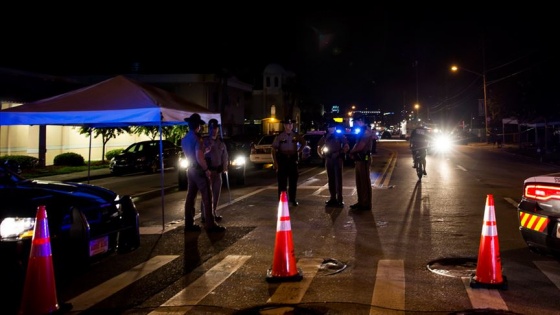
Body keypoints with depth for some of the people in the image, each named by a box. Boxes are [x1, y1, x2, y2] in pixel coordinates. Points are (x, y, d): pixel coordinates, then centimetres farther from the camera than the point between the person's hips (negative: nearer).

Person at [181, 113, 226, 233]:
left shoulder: (184, 139, 9)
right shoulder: (197, 138, -17)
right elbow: (199, 157, -23)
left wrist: (205, 150, 28)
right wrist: (206, 169, -13)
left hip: (190, 170, 9)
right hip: (199, 170, -9)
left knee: (190, 196, 10)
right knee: (207, 197, -6)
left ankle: (189, 224, 13)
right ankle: (210, 224, -6)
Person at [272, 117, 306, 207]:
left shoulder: (296, 135, 2)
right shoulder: (279, 136, -7)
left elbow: (303, 143, 21)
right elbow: (274, 149, -8)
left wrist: (299, 151, 8)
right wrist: (274, 162, -13)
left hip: (293, 159, 3)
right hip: (282, 159, -3)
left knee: (293, 180, 9)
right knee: (282, 180, 2)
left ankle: (293, 199, 22)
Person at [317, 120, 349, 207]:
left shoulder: (340, 135, 0)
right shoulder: (325, 136, 11)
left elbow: (346, 147, -4)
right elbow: (319, 146, 21)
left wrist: (339, 153, -13)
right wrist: (321, 154, 7)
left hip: (337, 159, -4)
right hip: (328, 160, 5)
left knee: (338, 179, -6)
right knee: (330, 179, 8)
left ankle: (339, 199, -5)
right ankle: (333, 198, 15)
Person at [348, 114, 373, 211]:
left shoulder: (366, 131, -12)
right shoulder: (361, 131, 19)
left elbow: (360, 146, -20)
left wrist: (352, 152, -4)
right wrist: (353, 153, 0)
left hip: (364, 159, -10)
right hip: (358, 159, 10)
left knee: (365, 182, -5)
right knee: (359, 182, 12)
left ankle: (366, 204, -1)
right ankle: (361, 202, 19)